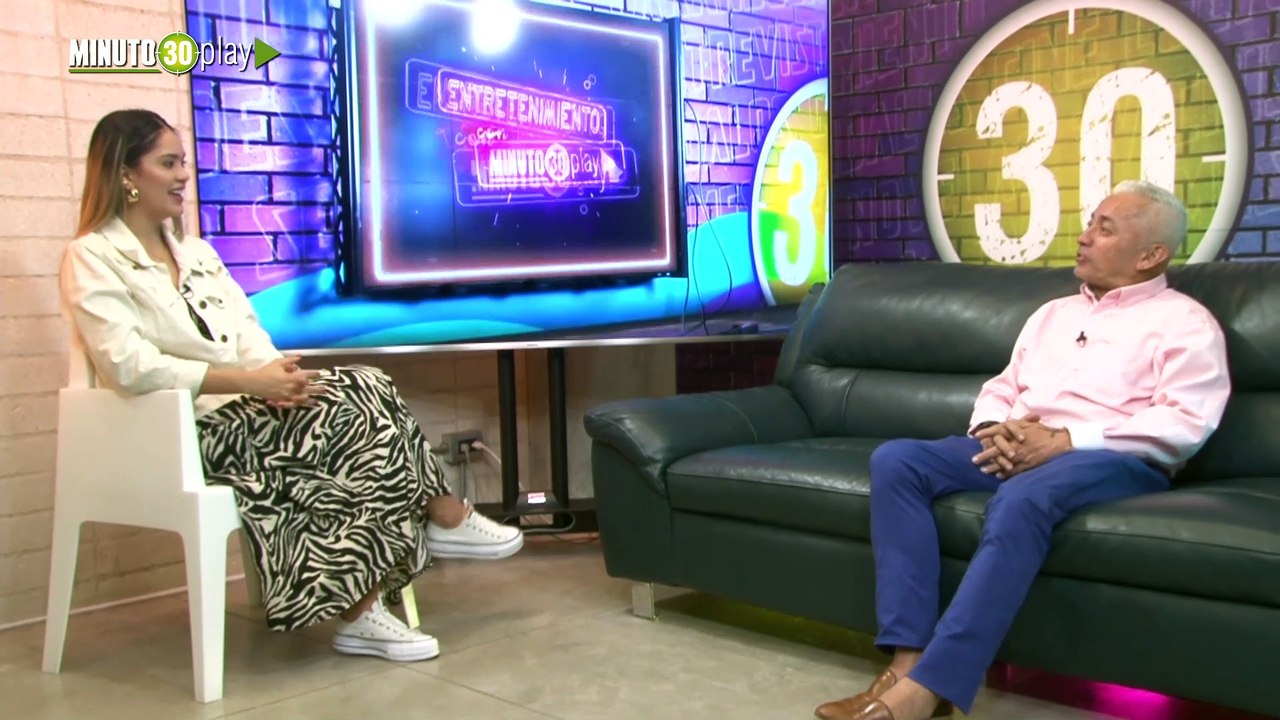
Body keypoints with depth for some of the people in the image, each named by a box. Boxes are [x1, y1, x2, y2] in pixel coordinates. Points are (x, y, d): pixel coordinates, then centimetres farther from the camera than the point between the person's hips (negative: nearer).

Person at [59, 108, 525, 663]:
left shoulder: (195, 251, 21)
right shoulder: (92, 259, -3)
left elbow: (248, 332, 11)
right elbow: (129, 366, -17)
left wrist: (276, 376, -13)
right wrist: (249, 380, -22)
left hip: (241, 409, 7)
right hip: (180, 432, -7)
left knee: (367, 390, -19)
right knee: (351, 409, -24)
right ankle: (445, 519, -8)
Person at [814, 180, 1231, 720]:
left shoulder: (1185, 322, 5)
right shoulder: (1052, 313, 26)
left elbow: (1184, 424, -10)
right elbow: (1001, 387, 23)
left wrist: (1062, 440, -18)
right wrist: (991, 429, -3)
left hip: (1114, 459, -6)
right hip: (1016, 450, 7)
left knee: (1021, 499, -40)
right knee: (895, 460, -20)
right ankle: (909, 661, -29)